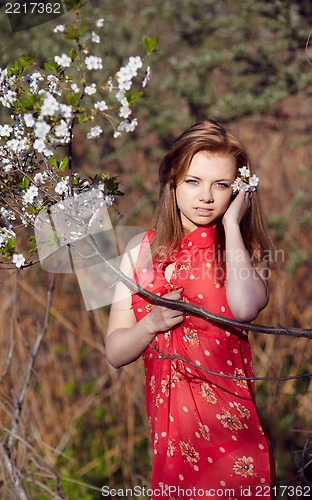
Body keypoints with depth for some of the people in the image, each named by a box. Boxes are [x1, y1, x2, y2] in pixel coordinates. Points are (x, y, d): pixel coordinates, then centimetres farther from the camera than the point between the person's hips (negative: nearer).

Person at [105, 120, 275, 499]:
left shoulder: (241, 250, -1)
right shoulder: (143, 253, 5)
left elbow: (245, 308, -26)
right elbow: (115, 353, 5)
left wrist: (231, 223, -16)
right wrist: (152, 323, -15)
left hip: (230, 427, -2)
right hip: (168, 428, 2)